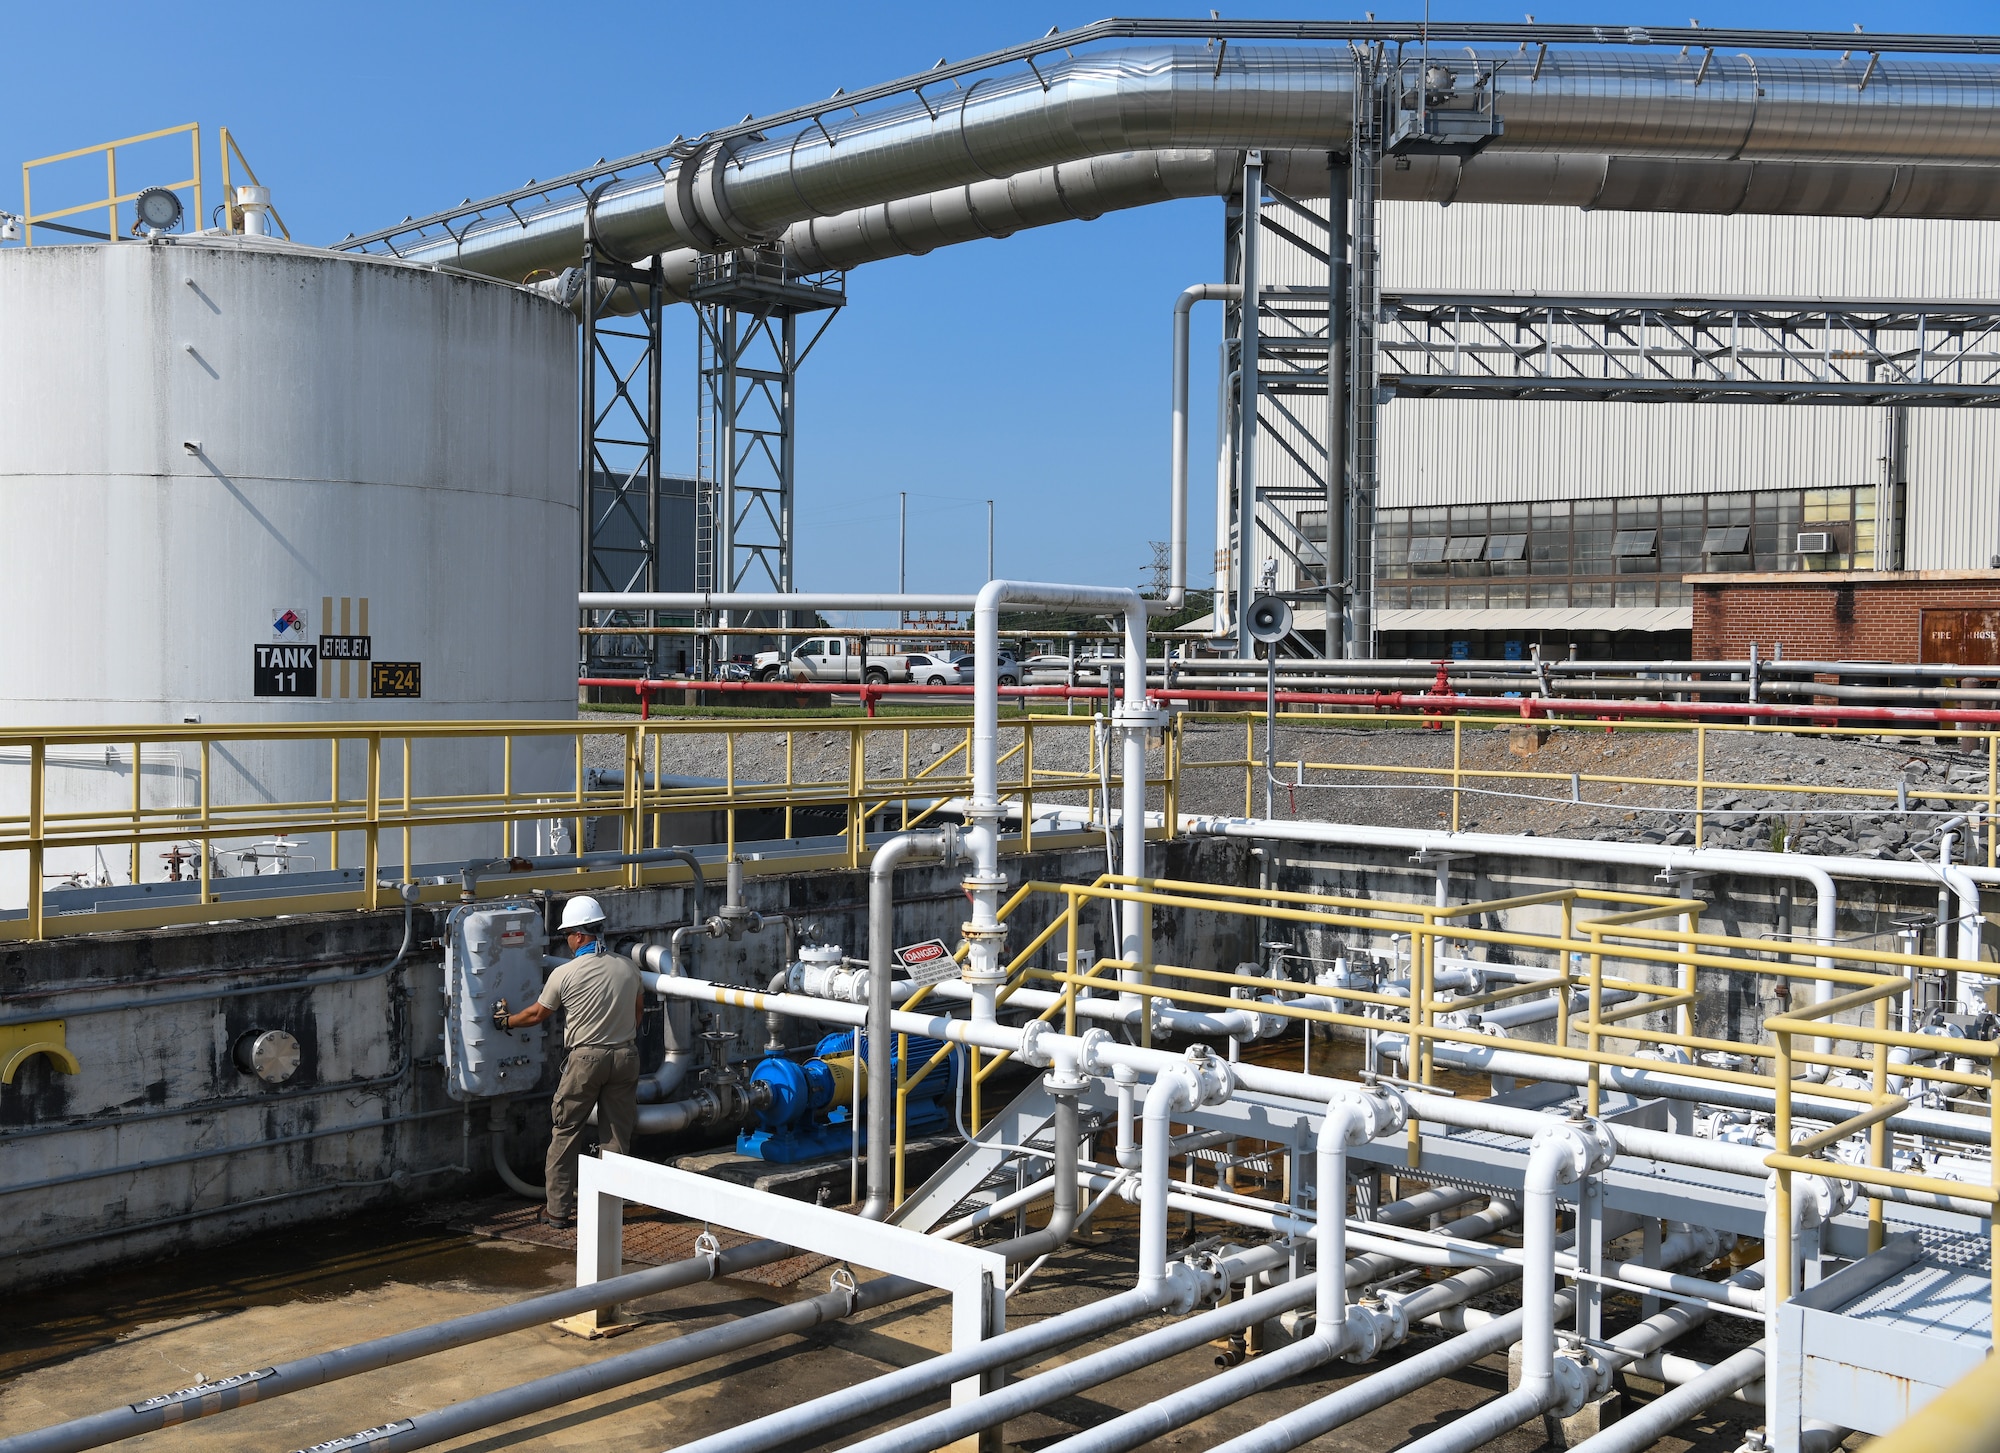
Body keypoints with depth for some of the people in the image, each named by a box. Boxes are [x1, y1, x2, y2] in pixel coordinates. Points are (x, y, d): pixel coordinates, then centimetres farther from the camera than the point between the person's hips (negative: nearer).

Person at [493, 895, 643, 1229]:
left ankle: (558, 1208, 12)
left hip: (586, 1059, -3)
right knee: (617, 1135, 9)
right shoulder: (628, 967, 1)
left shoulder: (565, 974, -9)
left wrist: (506, 1021, 24)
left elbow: (537, 1013, 5)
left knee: (566, 1133, 8)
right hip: (625, 1056, 4)